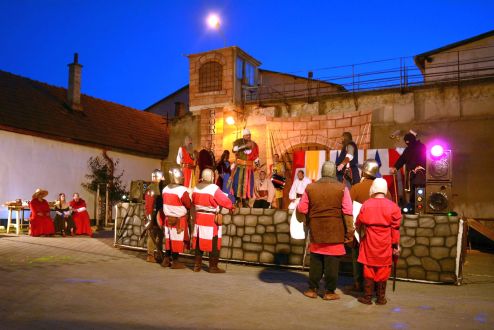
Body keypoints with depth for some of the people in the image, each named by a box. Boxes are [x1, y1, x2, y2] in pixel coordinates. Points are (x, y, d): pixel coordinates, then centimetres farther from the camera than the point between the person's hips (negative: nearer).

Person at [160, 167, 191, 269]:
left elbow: (166, 203, 9)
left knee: (169, 239, 16)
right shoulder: (182, 190, -20)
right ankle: (175, 262, 9)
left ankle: (166, 259, 23)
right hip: (179, 219, -6)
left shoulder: (165, 189, 2)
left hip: (168, 218, 6)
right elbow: (189, 205, -14)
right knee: (177, 240, 3)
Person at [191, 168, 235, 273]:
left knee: (199, 242, 15)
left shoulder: (196, 188, 4)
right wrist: (232, 206, 5)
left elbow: (194, 201, 11)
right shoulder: (214, 188, -16)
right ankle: (213, 267, 8)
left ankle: (197, 265, 22)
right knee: (214, 244, 4)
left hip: (199, 218, 7)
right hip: (212, 219, -7)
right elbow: (225, 200, -13)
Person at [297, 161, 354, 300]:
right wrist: (349, 232, -4)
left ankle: (312, 289, 21)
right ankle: (329, 291, 14)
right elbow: (347, 212, -9)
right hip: (335, 232, -2)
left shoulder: (310, 187, -1)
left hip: (316, 231, 3)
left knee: (315, 260, 13)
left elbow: (302, 209, 1)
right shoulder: (342, 188, -6)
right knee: (332, 262, 6)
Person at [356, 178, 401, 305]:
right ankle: (381, 298, 16)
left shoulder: (366, 204, -5)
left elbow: (359, 223, 6)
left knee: (369, 268, 8)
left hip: (370, 243, 0)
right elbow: (395, 228, -4)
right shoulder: (392, 206, -6)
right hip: (385, 245, 0)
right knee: (383, 269, 8)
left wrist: (358, 226, 30)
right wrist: (396, 244, 5)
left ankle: (367, 297, 14)